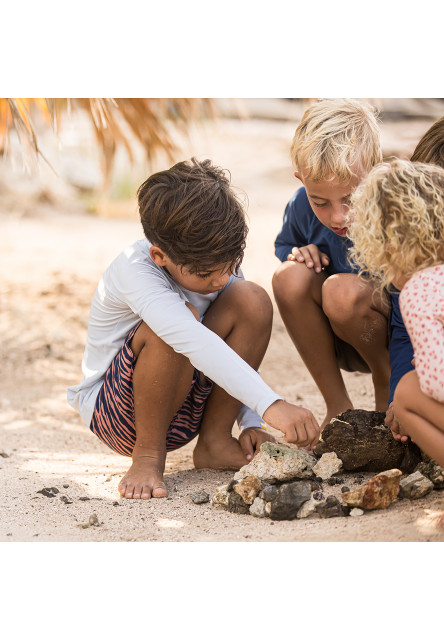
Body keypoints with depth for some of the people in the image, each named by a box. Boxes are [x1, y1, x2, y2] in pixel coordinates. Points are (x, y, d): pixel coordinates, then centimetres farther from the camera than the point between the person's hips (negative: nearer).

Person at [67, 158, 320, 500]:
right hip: (114, 413, -6)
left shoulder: (216, 264, -8)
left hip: (186, 407, 6)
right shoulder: (134, 270, -29)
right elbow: (194, 342, -45)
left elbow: (240, 350, 4)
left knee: (252, 300, -17)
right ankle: (148, 455, -15)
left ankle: (214, 441, -4)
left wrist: (251, 423, -10)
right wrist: (271, 405, -54)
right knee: (183, 320, -35)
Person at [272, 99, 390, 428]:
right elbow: (283, 245, 16)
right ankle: (338, 408, -11)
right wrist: (296, 254, -10)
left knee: (343, 289, -34)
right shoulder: (302, 207, -11)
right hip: (343, 346, 5)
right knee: (290, 276, -23)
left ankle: (387, 390, -4)